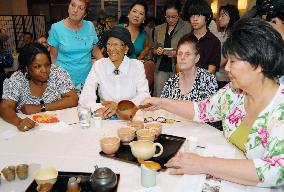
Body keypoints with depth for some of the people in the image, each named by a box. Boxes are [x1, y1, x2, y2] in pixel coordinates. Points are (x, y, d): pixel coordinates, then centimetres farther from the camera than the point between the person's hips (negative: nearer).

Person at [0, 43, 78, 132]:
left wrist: (40, 108, -18)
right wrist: (19, 122, -35)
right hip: (28, 130, 1)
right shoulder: (16, 79, -7)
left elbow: (73, 100, -12)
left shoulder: (57, 72, -8)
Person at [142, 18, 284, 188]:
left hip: (264, 187, -5)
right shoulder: (234, 92, -3)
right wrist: (162, 103, 4)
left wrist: (204, 164, -35)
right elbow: (202, 110, 11)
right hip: (230, 179, 5)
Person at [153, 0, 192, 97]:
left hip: (178, 68, -3)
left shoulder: (186, 27, 0)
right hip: (161, 69, 3)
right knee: (159, 97, 3)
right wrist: (157, 51, -2)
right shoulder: (158, 29, 12)